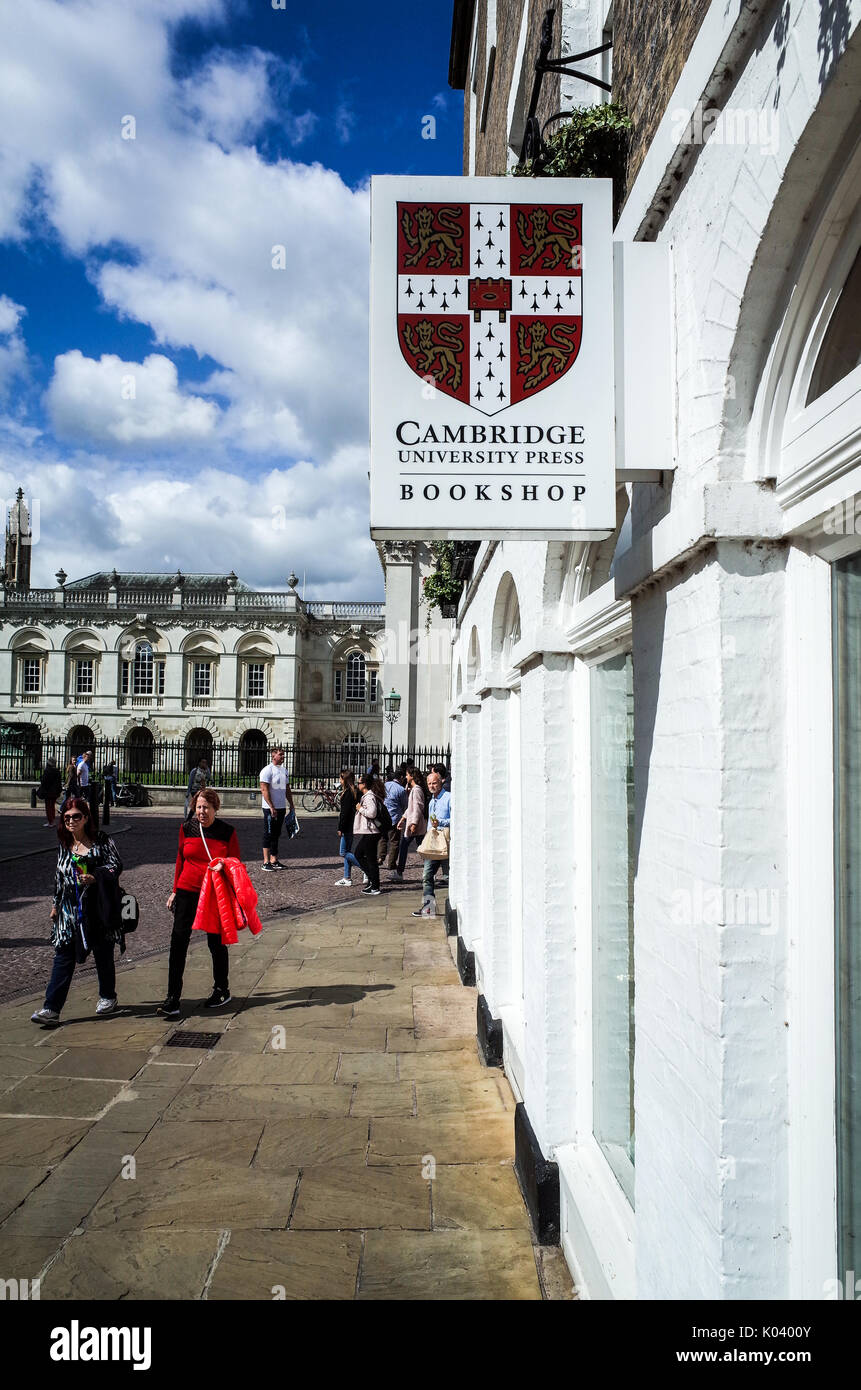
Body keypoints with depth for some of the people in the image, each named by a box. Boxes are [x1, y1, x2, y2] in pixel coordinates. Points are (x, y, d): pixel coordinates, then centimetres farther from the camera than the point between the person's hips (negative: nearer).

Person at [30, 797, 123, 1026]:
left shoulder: (101, 840, -4)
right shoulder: (65, 844, 12)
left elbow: (116, 865, -10)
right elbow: (59, 876, 20)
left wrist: (95, 876, -26)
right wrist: (56, 904, 21)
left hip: (99, 907, -4)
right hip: (70, 909, 4)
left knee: (103, 953, 9)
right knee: (63, 956, -3)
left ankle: (108, 997, 29)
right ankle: (51, 1009, -4)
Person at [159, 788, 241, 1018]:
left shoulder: (227, 832, -4)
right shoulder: (187, 828, 3)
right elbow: (180, 860, 13)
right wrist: (175, 891, 15)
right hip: (187, 891, 2)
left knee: (216, 942, 9)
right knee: (178, 941, -7)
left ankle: (222, 990, 30)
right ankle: (173, 1001, -4)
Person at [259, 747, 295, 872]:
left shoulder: (284, 770, 14)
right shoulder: (267, 770, -11)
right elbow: (264, 790, -17)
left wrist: (291, 804, 16)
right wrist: (271, 807, -21)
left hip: (282, 807, 8)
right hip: (270, 808, -8)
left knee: (276, 834, 12)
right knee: (268, 835, -4)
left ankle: (274, 860, 19)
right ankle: (266, 862, -2)